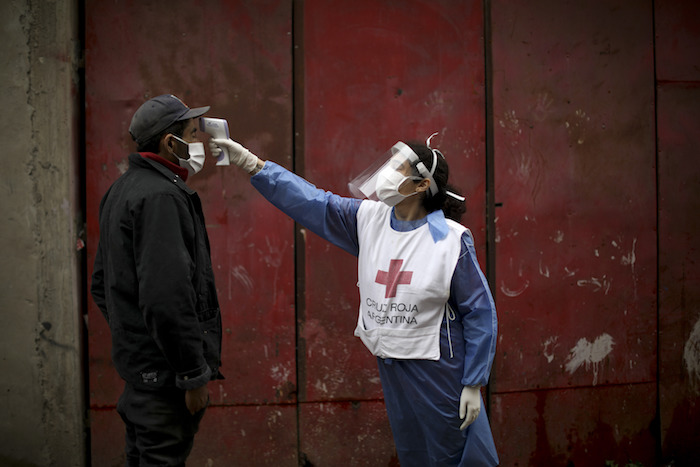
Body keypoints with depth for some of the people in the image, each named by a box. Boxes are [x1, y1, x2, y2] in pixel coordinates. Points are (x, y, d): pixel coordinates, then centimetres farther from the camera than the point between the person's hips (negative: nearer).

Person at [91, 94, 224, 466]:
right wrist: (194, 374, -21)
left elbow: (102, 284, 22)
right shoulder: (161, 197, -18)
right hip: (164, 367, -10)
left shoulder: (123, 190, 15)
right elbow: (166, 298, -26)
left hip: (136, 362, 10)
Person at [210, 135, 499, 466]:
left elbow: (479, 313, -11)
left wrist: (473, 385, -11)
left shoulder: (452, 240, -14)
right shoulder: (369, 219, 2)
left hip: (439, 373, -6)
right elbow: (310, 202, 4)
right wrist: (250, 163, -1)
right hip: (391, 365, 6)